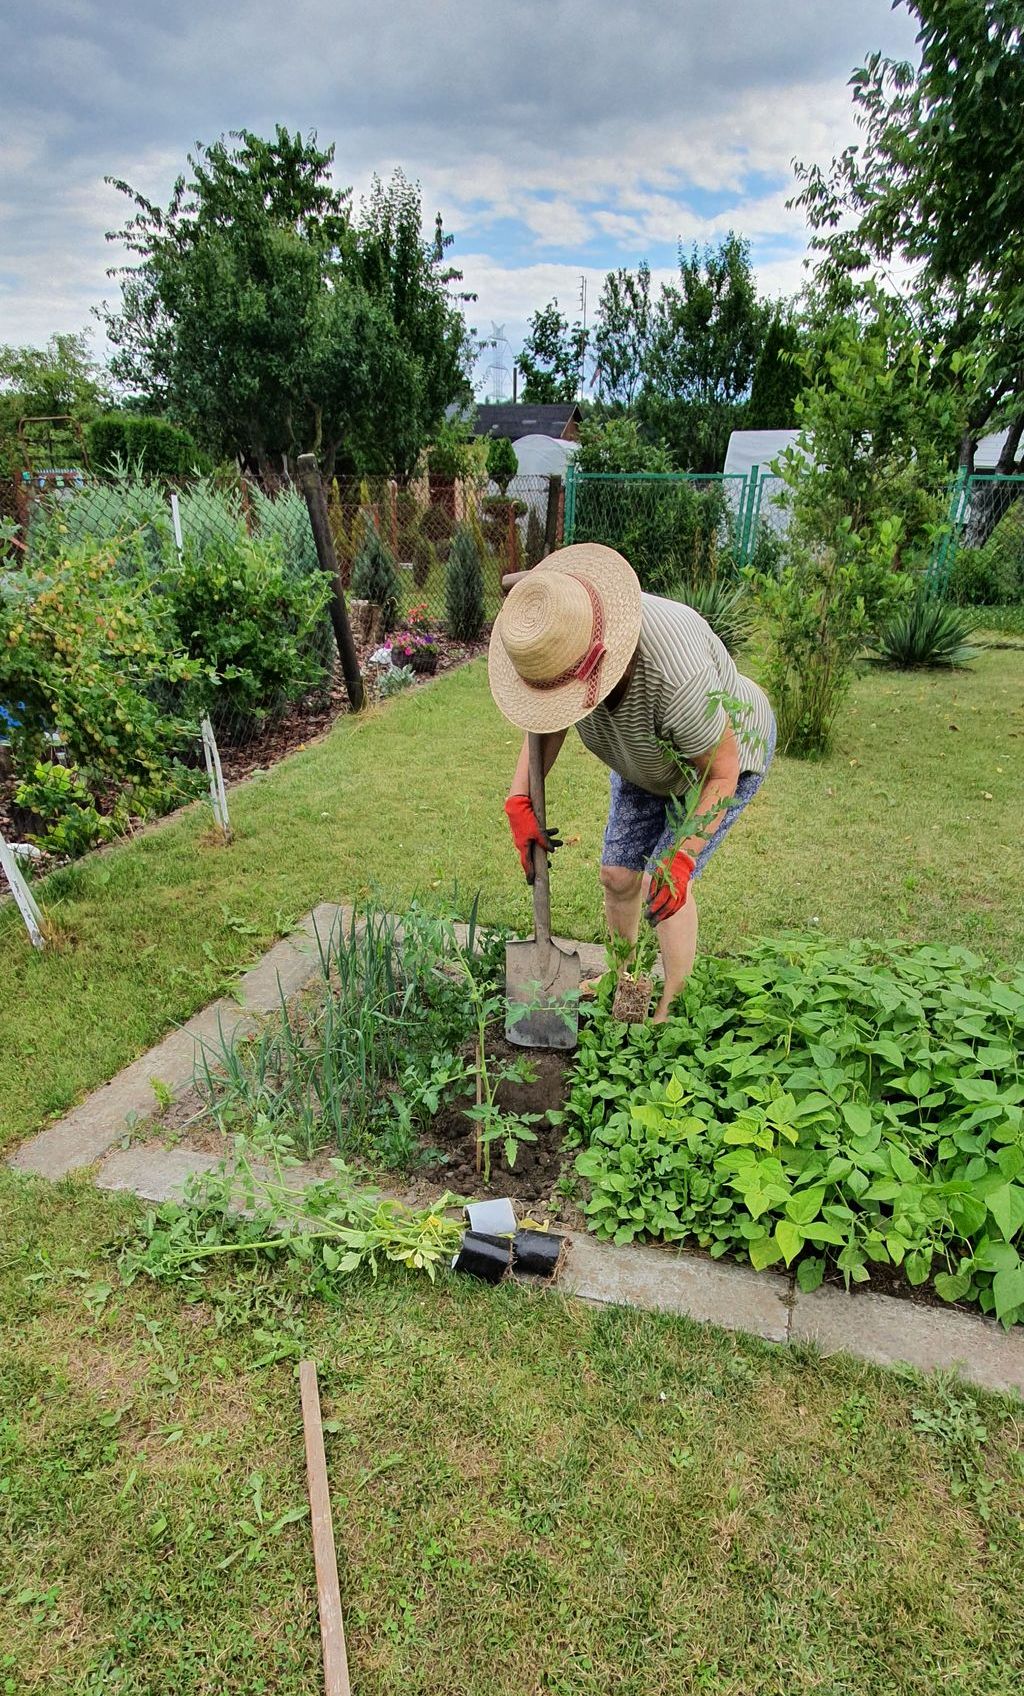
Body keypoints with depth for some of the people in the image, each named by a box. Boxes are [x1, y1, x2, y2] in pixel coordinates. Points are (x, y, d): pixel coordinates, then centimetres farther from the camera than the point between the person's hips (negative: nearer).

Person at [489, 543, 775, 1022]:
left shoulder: (677, 676, -46)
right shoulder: (565, 637, -26)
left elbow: (720, 771, -29)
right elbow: (548, 723, -8)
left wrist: (682, 857, -37)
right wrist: (519, 801, -18)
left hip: (725, 754, -6)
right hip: (646, 758, 6)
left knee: (662, 885, -10)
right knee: (617, 874, 7)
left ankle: (669, 1012, 11)